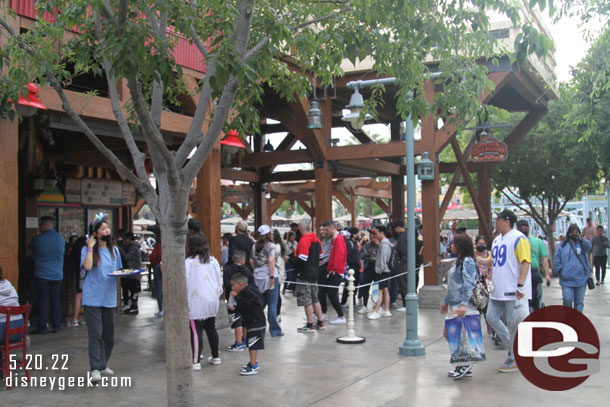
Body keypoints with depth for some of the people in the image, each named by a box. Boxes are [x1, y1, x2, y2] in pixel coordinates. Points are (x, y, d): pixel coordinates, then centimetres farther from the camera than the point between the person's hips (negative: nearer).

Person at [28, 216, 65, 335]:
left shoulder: (38, 239, -9)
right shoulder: (61, 238, 2)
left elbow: (31, 252, 8)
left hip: (41, 275, -3)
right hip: (57, 275, 3)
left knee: (43, 302, 1)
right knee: (56, 301, 9)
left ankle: (42, 327, 3)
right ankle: (56, 326, 13)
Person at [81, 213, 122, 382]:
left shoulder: (114, 250, 12)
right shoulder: (87, 250, -4)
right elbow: (87, 266, -23)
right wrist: (90, 247, -17)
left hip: (109, 298, 6)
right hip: (93, 298, -5)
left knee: (109, 334, 11)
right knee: (95, 334, -9)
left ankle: (103, 364, 25)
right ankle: (95, 368, -6)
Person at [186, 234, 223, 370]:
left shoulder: (188, 262, -11)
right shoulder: (213, 261, 6)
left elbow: (184, 283, -8)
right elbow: (219, 281, 11)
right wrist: (218, 295, 22)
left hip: (196, 303, -6)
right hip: (212, 301, 6)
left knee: (196, 331, -4)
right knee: (211, 328, 17)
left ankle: (196, 361, -4)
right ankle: (215, 356, 26)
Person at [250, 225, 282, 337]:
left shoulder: (255, 246, 11)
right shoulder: (270, 246, -9)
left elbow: (251, 261, 11)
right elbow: (271, 261, -20)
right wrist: (272, 277, -19)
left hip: (258, 277, 6)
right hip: (268, 276, -6)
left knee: (260, 303, 15)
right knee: (272, 304, 0)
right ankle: (275, 330, 5)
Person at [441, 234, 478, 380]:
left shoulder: (467, 262, -13)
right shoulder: (457, 261, 17)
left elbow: (469, 285, -21)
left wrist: (464, 304, -28)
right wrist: (446, 302, 27)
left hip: (463, 306, -10)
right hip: (454, 305, 10)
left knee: (449, 333, -12)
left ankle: (464, 364, -3)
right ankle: (464, 366, 17)